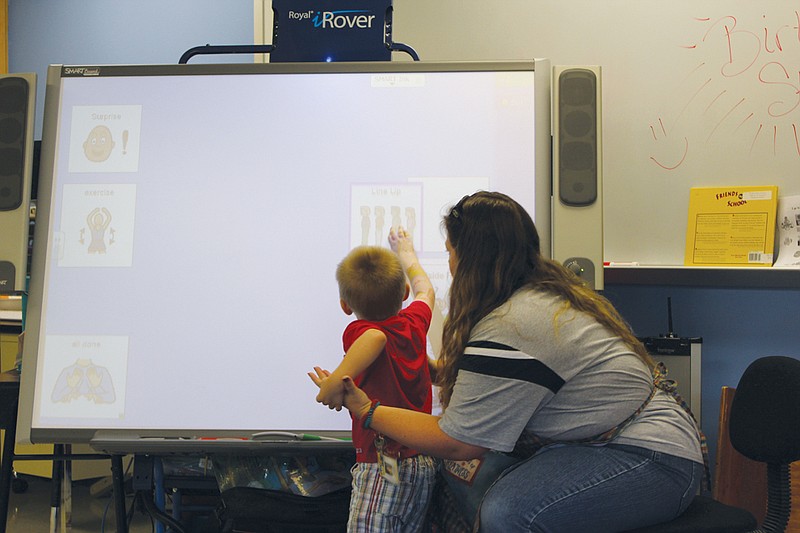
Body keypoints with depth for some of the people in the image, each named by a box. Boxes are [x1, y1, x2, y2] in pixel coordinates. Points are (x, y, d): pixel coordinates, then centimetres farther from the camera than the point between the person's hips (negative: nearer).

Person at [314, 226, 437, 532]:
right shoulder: (414, 323, 5)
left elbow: (377, 336, -39)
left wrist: (337, 380, -38)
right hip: (425, 464, 7)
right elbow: (425, 290, 27)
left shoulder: (358, 333, -14)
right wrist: (406, 253, 42)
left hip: (383, 468, -7)